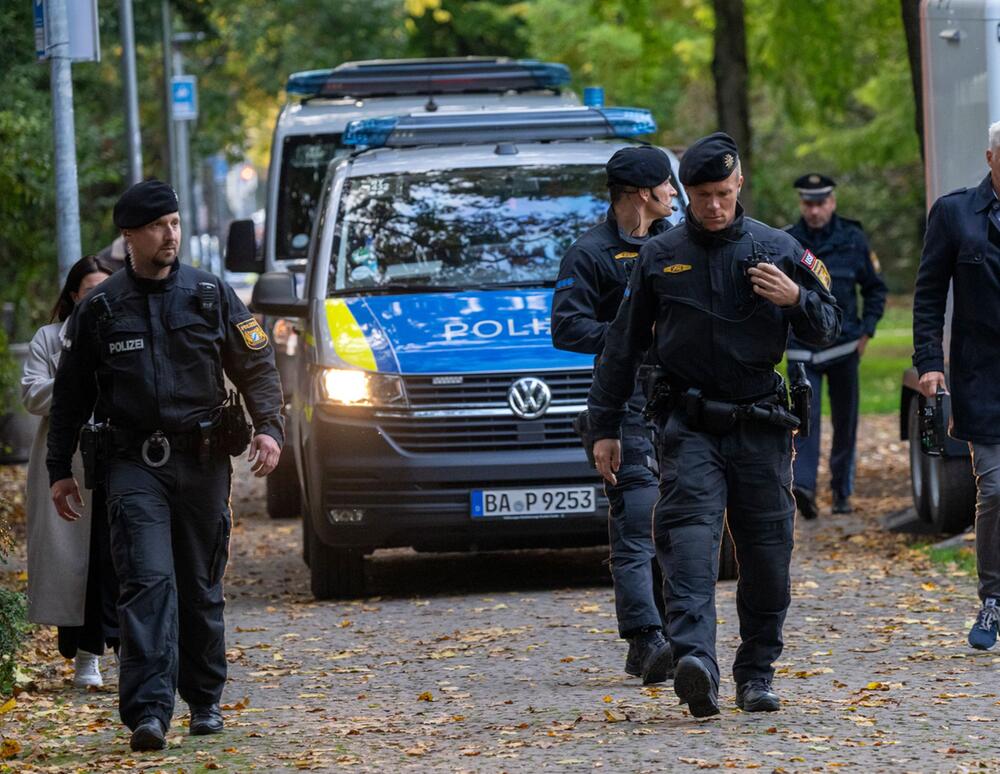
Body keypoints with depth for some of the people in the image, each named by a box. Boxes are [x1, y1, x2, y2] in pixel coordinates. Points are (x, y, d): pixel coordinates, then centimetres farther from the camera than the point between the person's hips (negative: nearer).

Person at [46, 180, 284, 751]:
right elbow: (71, 396, 12)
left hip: (203, 463, 2)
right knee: (149, 582, -14)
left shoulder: (211, 295, 6)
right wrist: (60, 471, 12)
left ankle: (206, 699, 25)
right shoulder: (100, 310, 4)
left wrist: (269, 427, -8)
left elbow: (257, 366, 8)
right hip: (135, 466, -2)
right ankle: (149, 710, -22)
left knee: (202, 587, 10)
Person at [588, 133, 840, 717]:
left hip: (761, 426, 1)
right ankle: (695, 660, -33)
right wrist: (606, 427, 11)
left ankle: (757, 672, 17)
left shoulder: (777, 249, 5)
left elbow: (828, 329, 8)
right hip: (690, 425, -1)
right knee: (689, 536, -19)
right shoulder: (660, 257, 7)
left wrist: (795, 298, -14)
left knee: (766, 551, 4)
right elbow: (624, 345, 14)